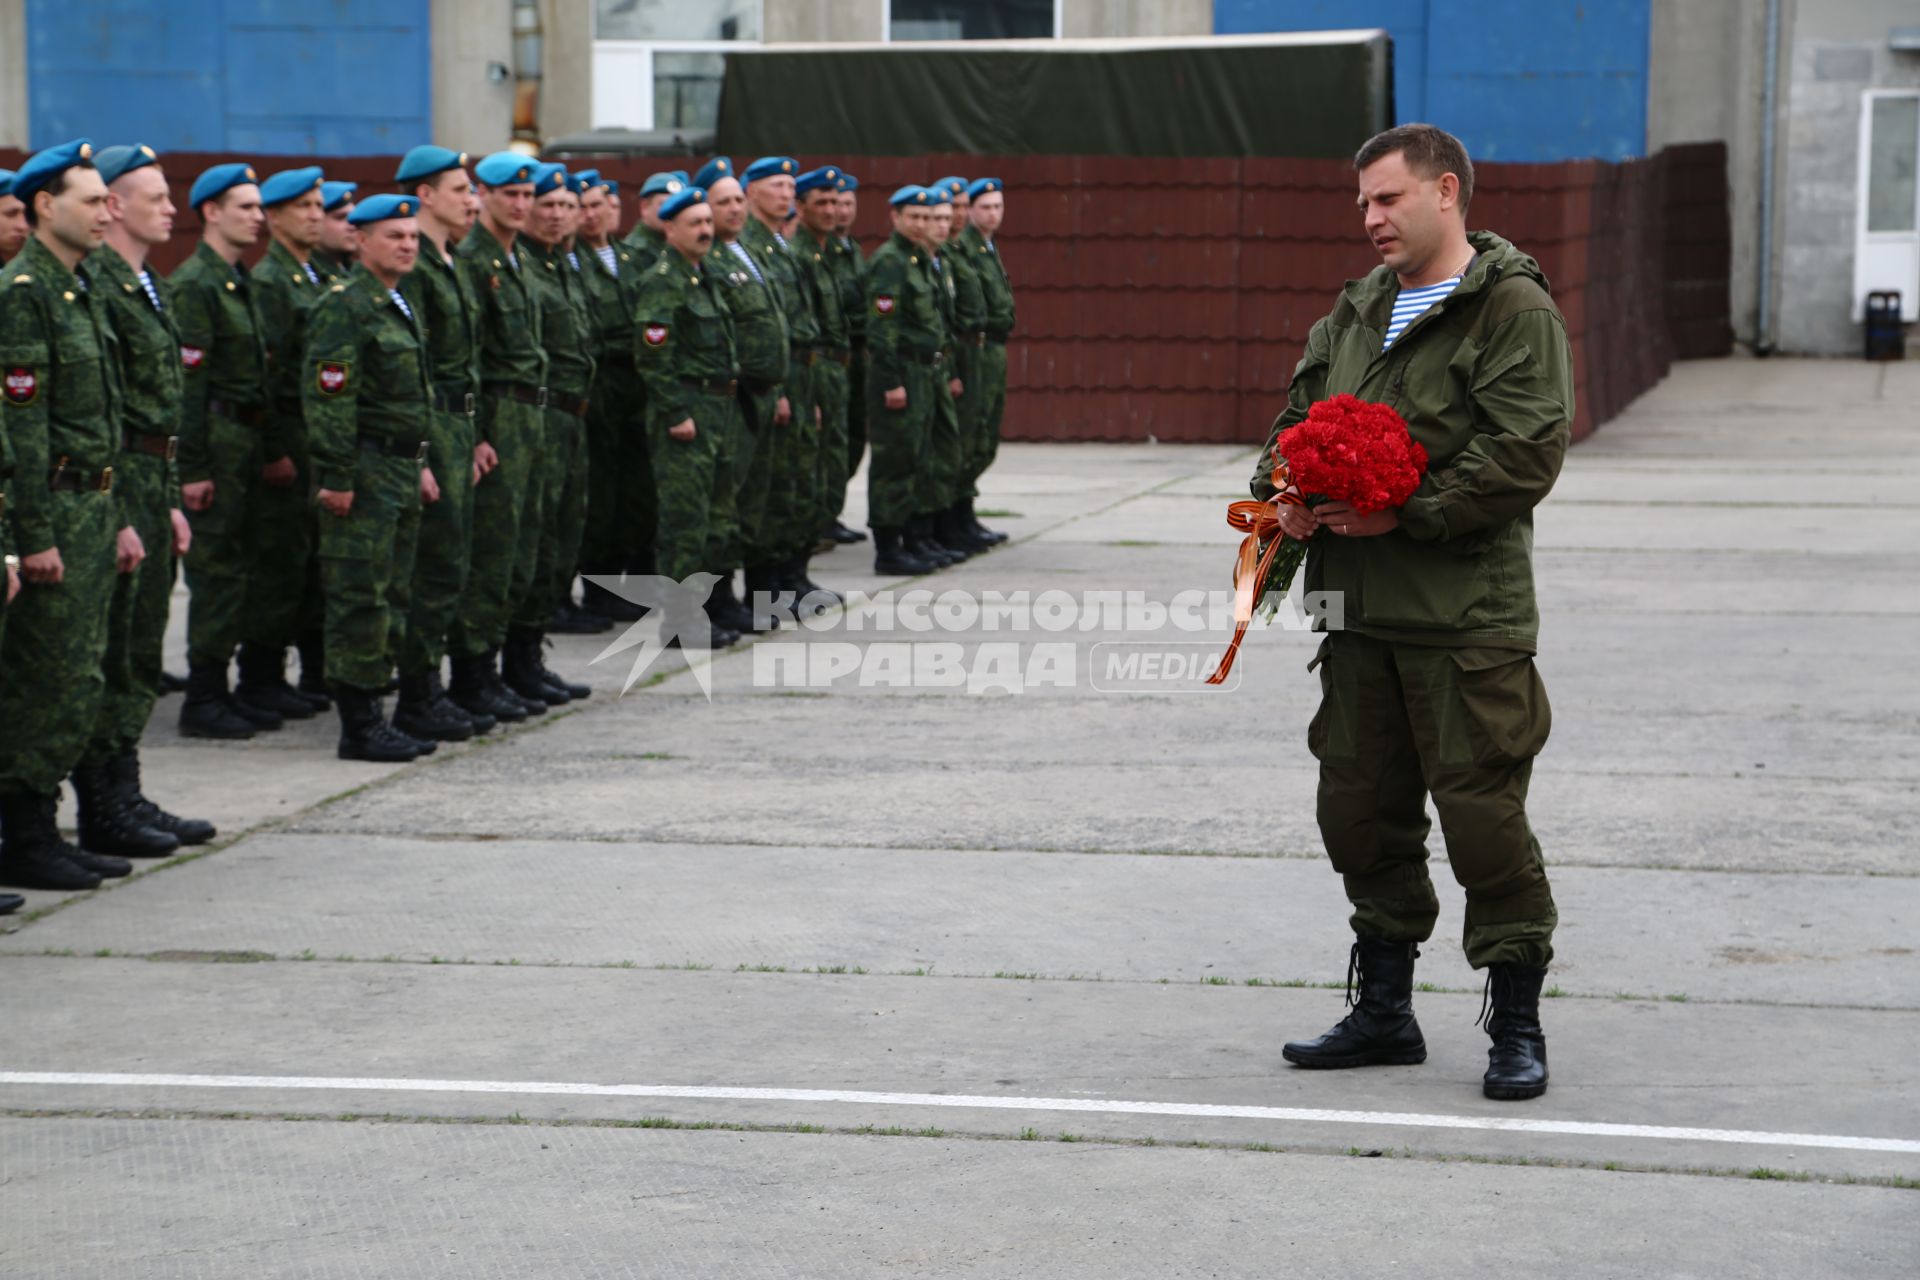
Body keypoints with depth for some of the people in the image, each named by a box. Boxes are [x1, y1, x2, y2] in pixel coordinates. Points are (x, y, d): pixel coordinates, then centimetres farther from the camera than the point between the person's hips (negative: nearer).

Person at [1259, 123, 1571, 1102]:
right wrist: (1283, 491, 2)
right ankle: (1384, 1009, 25)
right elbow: (1300, 415, 23)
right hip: (1358, 613, 7)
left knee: (1482, 811, -5)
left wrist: (1408, 512, -18)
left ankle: (1516, 1023, 7)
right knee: (1360, 808, 12)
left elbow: (1525, 453, -16)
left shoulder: (1513, 309, -7)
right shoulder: (1358, 311, 16)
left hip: (1467, 617, -7)